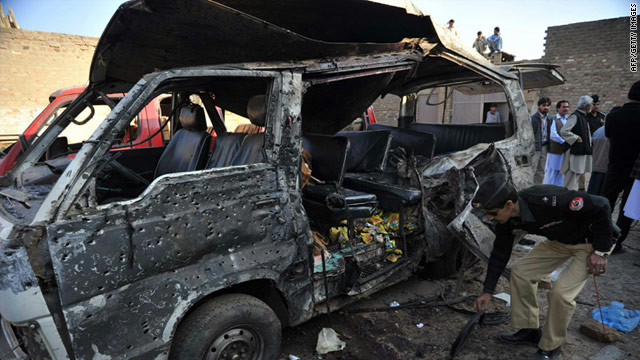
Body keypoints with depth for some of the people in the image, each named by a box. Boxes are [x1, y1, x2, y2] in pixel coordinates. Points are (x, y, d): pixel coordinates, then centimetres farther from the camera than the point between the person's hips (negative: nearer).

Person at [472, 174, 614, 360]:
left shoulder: (547, 200, -40)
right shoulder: (506, 219, -16)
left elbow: (600, 206, -29)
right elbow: (500, 253, -3)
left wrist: (600, 252, -23)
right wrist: (487, 291, -1)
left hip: (591, 241, -7)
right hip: (560, 240, 7)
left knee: (561, 293, -17)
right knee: (520, 272, -2)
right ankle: (530, 330, 17)